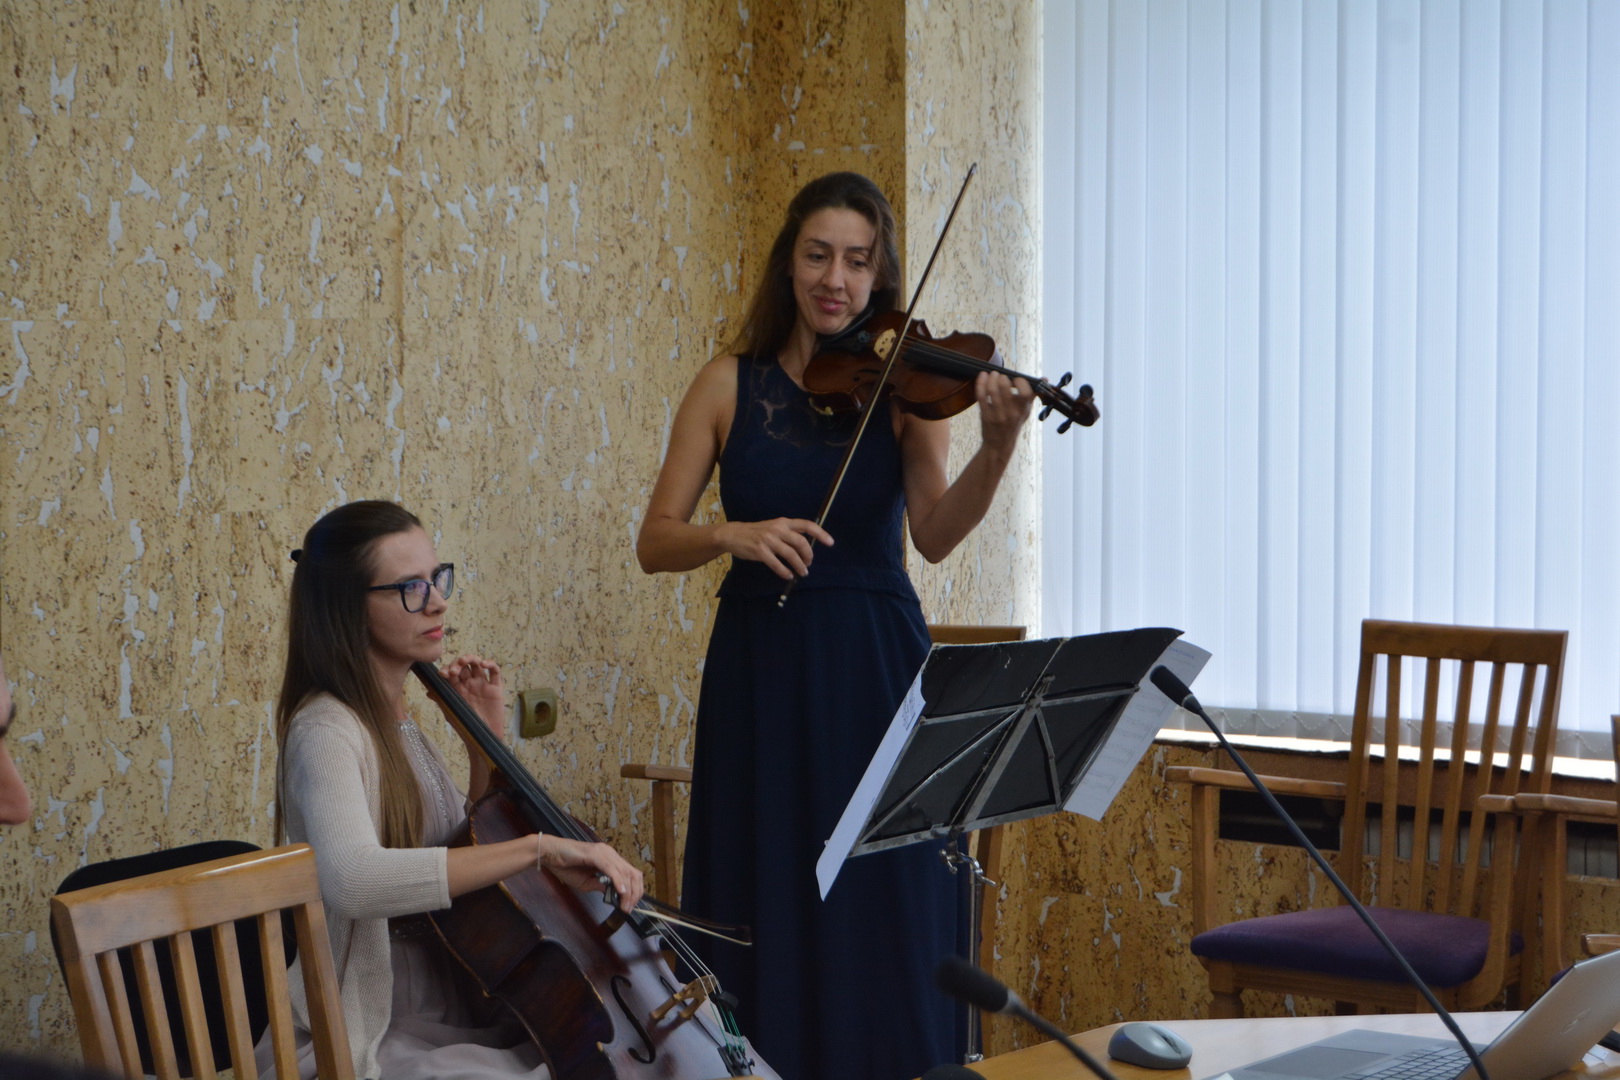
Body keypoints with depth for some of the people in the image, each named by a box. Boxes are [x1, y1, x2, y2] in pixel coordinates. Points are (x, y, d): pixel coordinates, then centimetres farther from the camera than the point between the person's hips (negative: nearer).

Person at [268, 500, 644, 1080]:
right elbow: (353, 879, -37)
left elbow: (473, 855, 21)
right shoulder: (326, 732, -17)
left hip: (459, 1009, 9)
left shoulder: (397, 724, 12)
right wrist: (539, 847, -39)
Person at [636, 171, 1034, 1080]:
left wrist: (997, 451, -31)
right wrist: (733, 535, -22)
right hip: (762, 669, 0)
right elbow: (655, 543, -2)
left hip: (875, 668, 0)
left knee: (888, 917, 1)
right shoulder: (730, 385, 3)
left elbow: (935, 534, -14)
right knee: (769, 911, 4)